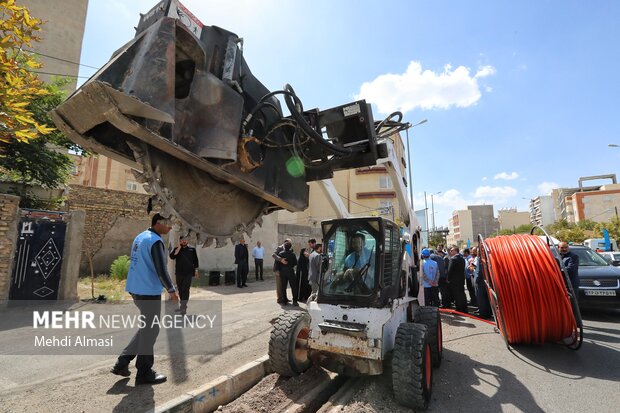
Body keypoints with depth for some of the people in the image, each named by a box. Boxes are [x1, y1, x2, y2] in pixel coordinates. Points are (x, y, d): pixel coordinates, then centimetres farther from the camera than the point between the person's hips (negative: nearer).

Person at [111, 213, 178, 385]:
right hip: (149, 292, -9)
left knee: (146, 328, 22)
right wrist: (171, 290, -10)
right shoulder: (155, 241, -19)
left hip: (136, 289, 9)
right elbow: (161, 269, -21)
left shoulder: (140, 237, 10)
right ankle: (144, 373, 17)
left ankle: (122, 362, 24)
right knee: (150, 331, 5)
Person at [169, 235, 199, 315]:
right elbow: (172, 256, -11)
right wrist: (179, 247, -13)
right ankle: (183, 305, 27)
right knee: (180, 289, 12)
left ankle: (183, 307, -13)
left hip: (188, 273, -3)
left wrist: (196, 270, 4)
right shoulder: (177, 249, 8)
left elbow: (195, 260, 8)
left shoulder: (192, 249, 5)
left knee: (185, 289, -11)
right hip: (179, 273, 3)